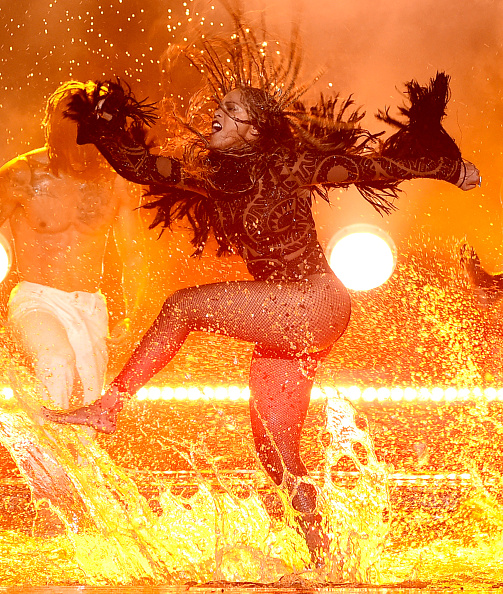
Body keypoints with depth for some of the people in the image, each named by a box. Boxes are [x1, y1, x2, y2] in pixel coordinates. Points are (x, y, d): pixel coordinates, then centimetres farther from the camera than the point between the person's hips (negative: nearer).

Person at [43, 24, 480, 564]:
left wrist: (452, 167, 5)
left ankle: (108, 406, -7)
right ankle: (322, 556, 18)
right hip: (284, 321, 7)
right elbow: (139, 165, 14)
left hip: (314, 304, -7)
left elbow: (375, 166, 1)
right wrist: (103, 128, 4)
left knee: (183, 306, -15)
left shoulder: (289, 165, -5)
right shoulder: (213, 175, 10)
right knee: (274, 450, 7)